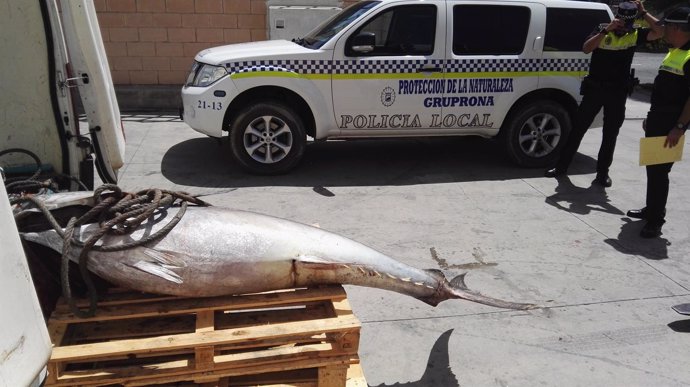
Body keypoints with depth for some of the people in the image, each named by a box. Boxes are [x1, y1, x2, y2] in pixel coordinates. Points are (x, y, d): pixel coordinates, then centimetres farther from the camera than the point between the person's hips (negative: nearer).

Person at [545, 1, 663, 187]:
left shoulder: (636, 34, 2)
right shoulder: (602, 29, -1)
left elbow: (659, 32, -10)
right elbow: (586, 48, -16)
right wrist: (606, 29, -23)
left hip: (617, 92, 1)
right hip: (594, 88, -1)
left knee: (610, 134, 6)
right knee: (578, 128, 4)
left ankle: (603, 172, 17)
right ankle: (562, 166, 13)